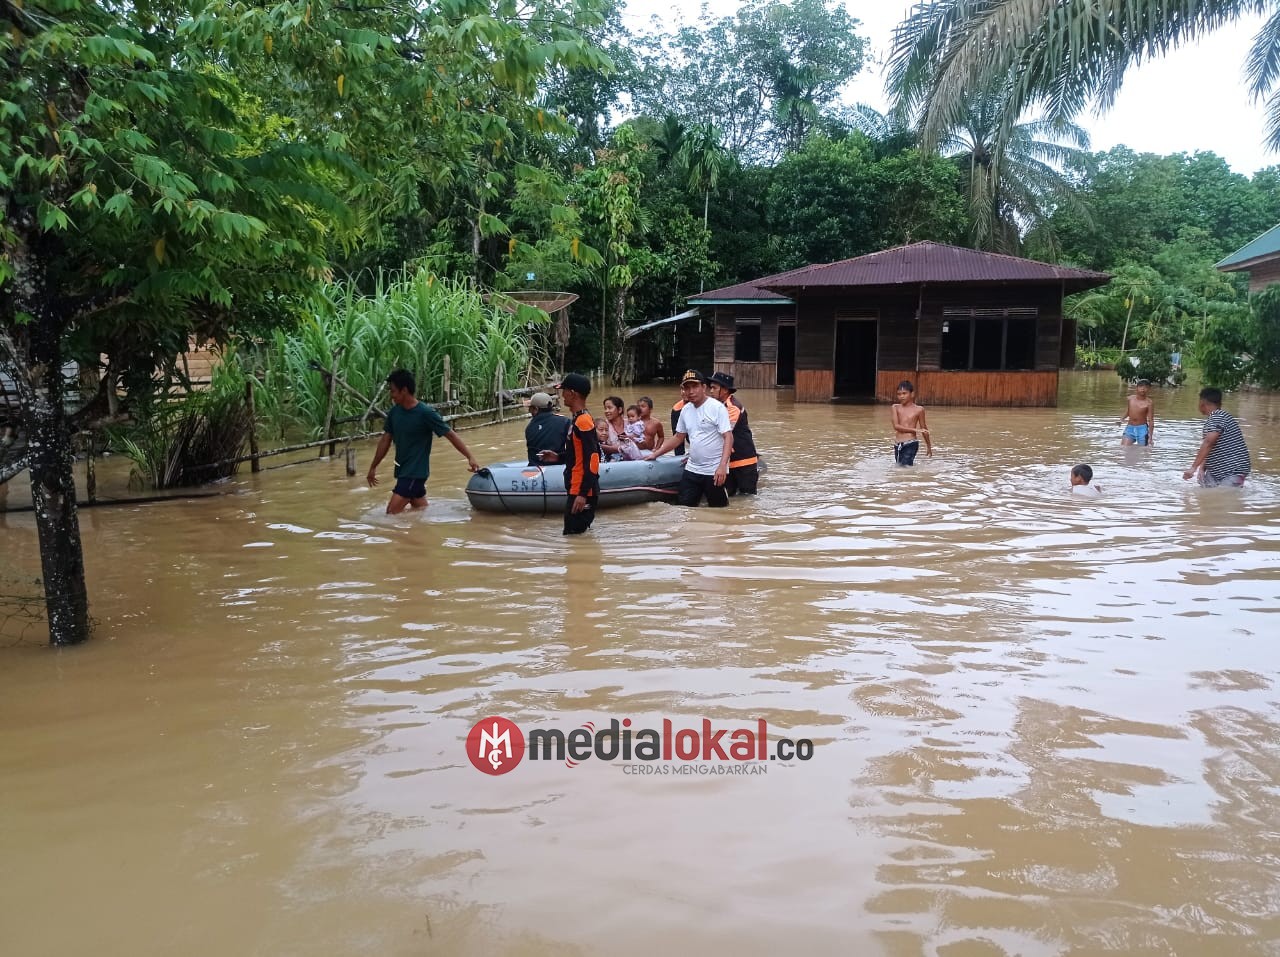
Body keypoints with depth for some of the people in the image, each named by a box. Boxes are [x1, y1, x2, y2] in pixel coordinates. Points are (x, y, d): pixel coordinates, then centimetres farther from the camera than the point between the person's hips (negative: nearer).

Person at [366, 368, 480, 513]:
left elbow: (451, 435, -14)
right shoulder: (394, 412, 3)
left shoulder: (425, 413, -16)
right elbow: (385, 440, 13)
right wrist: (373, 467, 17)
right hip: (402, 470, 7)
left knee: (392, 512, -13)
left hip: (416, 472, -7)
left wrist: (470, 457, -19)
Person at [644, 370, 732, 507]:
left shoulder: (717, 408, -11)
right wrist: (655, 454, 14)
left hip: (715, 471, -6)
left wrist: (722, 466, -27)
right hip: (692, 470, 6)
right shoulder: (685, 410, 9)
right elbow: (678, 437, 19)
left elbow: (728, 437, -17)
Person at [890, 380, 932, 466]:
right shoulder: (895, 408, 4)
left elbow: (924, 429, 11)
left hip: (911, 444, -4)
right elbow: (896, 426, -9)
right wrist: (914, 430, -17)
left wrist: (929, 446, 20)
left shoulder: (919, 409, 0)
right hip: (897, 445, 4)